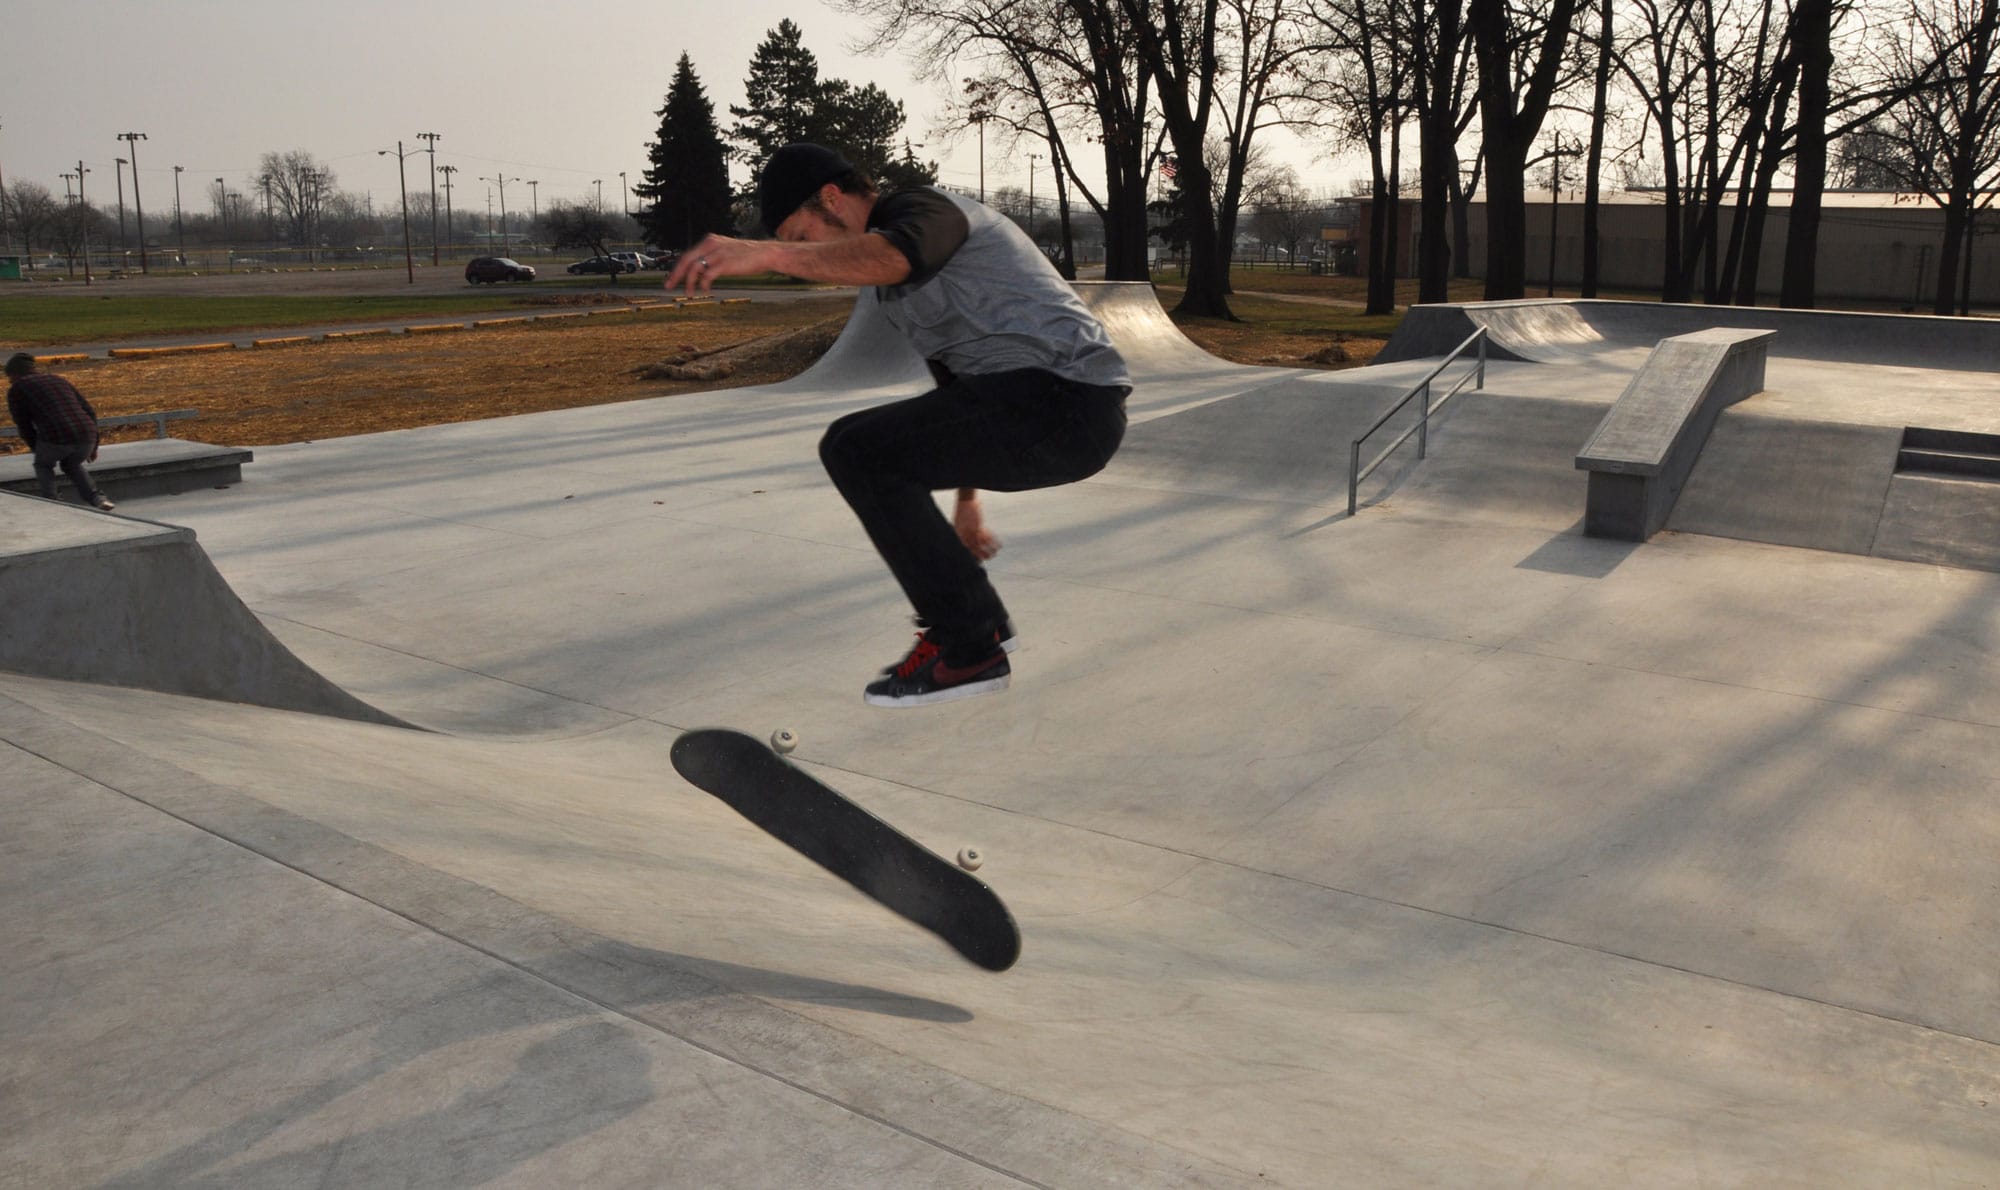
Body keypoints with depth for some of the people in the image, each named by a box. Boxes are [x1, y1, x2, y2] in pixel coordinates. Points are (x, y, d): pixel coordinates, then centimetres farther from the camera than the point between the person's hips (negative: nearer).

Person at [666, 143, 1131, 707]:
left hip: (1069, 398, -10)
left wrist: (766, 254, -48)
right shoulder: (888, 291, 24)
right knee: (862, 444, 16)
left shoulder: (924, 208, -6)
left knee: (856, 450, -17)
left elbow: (889, 257, -33)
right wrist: (967, 501, 38)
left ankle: (968, 647, -10)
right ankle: (980, 619, 20)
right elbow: (958, 380, 33)